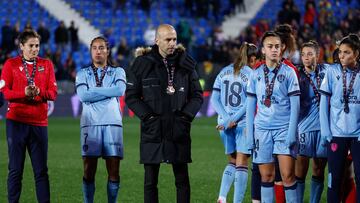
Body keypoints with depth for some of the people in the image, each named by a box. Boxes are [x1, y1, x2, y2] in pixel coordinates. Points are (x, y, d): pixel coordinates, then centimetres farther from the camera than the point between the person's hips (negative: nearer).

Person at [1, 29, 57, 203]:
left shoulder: (46, 64, 11)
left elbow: (53, 93, 5)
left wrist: (39, 92, -16)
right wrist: (24, 93, -18)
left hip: (39, 122, 2)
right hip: (16, 121, -1)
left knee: (41, 170, -1)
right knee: (15, 169, -1)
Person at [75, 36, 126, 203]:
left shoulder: (118, 72, 15)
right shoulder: (83, 74, 14)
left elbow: (120, 90, -6)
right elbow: (83, 95, -4)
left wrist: (95, 91, -3)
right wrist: (108, 92, -3)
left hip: (112, 123, 0)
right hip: (90, 124, 0)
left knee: (114, 172, -3)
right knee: (89, 171, -4)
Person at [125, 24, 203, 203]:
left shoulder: (185, 64, 5)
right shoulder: (143, 64, -1)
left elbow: (197, 94, 9)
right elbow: (131, 96, 2)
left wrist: (187, 115, -4)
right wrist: (147, 116, -9)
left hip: (179, 130, 1)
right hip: (152, 130, -1)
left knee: (182, 180, 4)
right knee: (150, 181, 3)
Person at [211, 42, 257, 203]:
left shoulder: (223, 73, 8)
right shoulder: (250, 75, -7)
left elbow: (214, 99, 4)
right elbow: (249, 104, -14)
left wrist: (226, 118, -5)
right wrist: (233, 120, -13)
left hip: (224, 123, 5)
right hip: (244, 123, -5)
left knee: (232, 162, 17)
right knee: (241, 164, 1)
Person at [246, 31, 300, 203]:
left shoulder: (289, 72, 0)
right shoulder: (256, 74, 8)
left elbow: (295, 105, -3)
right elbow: (250, 107, 11)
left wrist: (292, 133, -10)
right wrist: (249, 135, 6)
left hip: (284, 129, -3)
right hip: (262, 129, 3)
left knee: (288, 175, -8)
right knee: (266, 176, 5)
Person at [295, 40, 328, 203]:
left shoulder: (326, 71, 5)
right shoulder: (298, 75, -3)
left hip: (324, 127, 3)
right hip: (304, 127, -3)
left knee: (318, 171, 8)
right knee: (300, 172, -6)